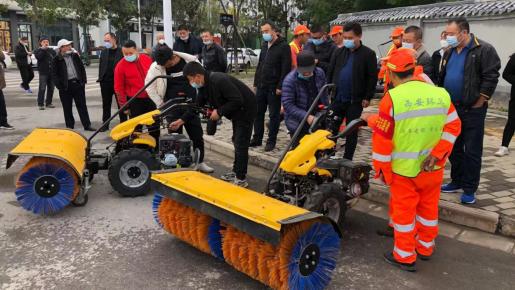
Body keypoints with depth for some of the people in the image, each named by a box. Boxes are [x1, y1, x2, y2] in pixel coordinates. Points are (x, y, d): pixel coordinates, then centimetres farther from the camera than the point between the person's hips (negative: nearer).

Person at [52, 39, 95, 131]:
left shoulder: (75, 56, 11)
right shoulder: (57, 60, -1)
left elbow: (82, 68, 15)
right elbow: (54, 74, -2)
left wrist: (83, 80, 7)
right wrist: (59, 85, -11)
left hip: (78, 84, 3)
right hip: (65, 86, -3)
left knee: (82, 106, 6)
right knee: (67, 108, 5)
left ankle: (87, 125, 11)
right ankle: (70, 126, 15)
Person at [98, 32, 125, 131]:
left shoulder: (121, 51, -5)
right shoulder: (103, 52, 11)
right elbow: (101, 66, 14)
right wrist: (100, 78, 5)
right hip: (106, 82, 5)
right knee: (106, 105, 11)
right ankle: (105, 124, 19)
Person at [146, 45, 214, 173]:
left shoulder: (190, 60, -8)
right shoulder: (156, 66, -9)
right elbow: (149, 86, 0)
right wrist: (160, 103, -2)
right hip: (172, 105, -2)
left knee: (197, 134, 8)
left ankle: (200, 162, 24)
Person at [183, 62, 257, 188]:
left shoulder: (219, 80, -29)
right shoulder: (204, 85, 0)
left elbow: (237, 100, -30)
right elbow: (197, 105, 9)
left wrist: (219, 112, -23)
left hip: (246, 109, -10)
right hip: (237, 111, 10)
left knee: (241, 144, -8)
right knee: (236, 141, 18)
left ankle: (241, 179, -1)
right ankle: (236, 171, 32)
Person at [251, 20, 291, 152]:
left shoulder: (283, 46, -9)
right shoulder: (264, 46, 16)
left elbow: (286, 68, -14)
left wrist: (280, 86, -18)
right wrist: (256, 83, 16)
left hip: (274, 88, -7)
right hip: (261, 87, 7)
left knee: (274, 115, 2)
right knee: (258, 113, 10)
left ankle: (271, 141, 11)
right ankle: (257, 139, 21)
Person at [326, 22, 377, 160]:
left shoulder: (368, 54, -6)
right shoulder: (339, 52, 7)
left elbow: (372, 77, -6)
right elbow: (330, 72, 11)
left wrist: (367, 97, -10)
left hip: (355, 101, -3)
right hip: (336, 98, 4)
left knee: (352, 131, 8)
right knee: (331, 128, 5)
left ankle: (347, 159, 18)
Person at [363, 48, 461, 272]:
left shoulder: (392, 98, -16)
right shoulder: (441, 94, -1)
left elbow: (382, 138, -14)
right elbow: (453, 126, 0)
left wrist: (381, 169, -5)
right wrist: (437, 154, -4)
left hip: (404, 169, -5)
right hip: (433, 167, 5)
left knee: (404, 210, 9)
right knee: (428, 207, 20)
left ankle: (405, 256, 20)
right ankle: (425, 247, 37)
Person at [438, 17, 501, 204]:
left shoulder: (484, 50, -11)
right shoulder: (450, 52, 10)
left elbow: (491, 78, -14)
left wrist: (478, 104, -15)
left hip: (472, 110, -7)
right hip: (451, 108, 7)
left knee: (472, 151, 1)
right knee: (453, 147, 14)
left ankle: (469, 189, 11)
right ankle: (457, 181, 29)